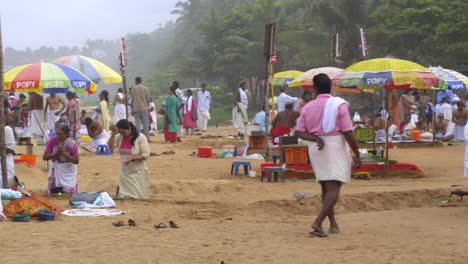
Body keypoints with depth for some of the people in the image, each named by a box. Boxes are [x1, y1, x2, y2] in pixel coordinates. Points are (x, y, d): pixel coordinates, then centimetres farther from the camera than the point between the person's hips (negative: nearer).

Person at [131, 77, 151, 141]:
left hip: (136, 109, 1)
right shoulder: (145, 89, 0)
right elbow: (148, 99, 1)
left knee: (137, 123, 3)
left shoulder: (133, 89, 1)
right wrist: (148, 107, 14)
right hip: (144, 108, -1)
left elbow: (132, 100, 3)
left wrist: (132, 109, 9)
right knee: (145, 123, 2)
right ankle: (147, 138, -1)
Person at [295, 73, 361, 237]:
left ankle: (333, 224, 23)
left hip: (316, 150, 5)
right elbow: (348, 133, -10)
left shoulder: (308, 107, 5)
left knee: (325, 188, 17)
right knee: (333, 189, -8)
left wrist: (316, 138, -11)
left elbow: (299, 132, -2)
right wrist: (357, 155, -4)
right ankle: (318, 223, -24)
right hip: (336, 148, -5)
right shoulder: (339, 105, -7)